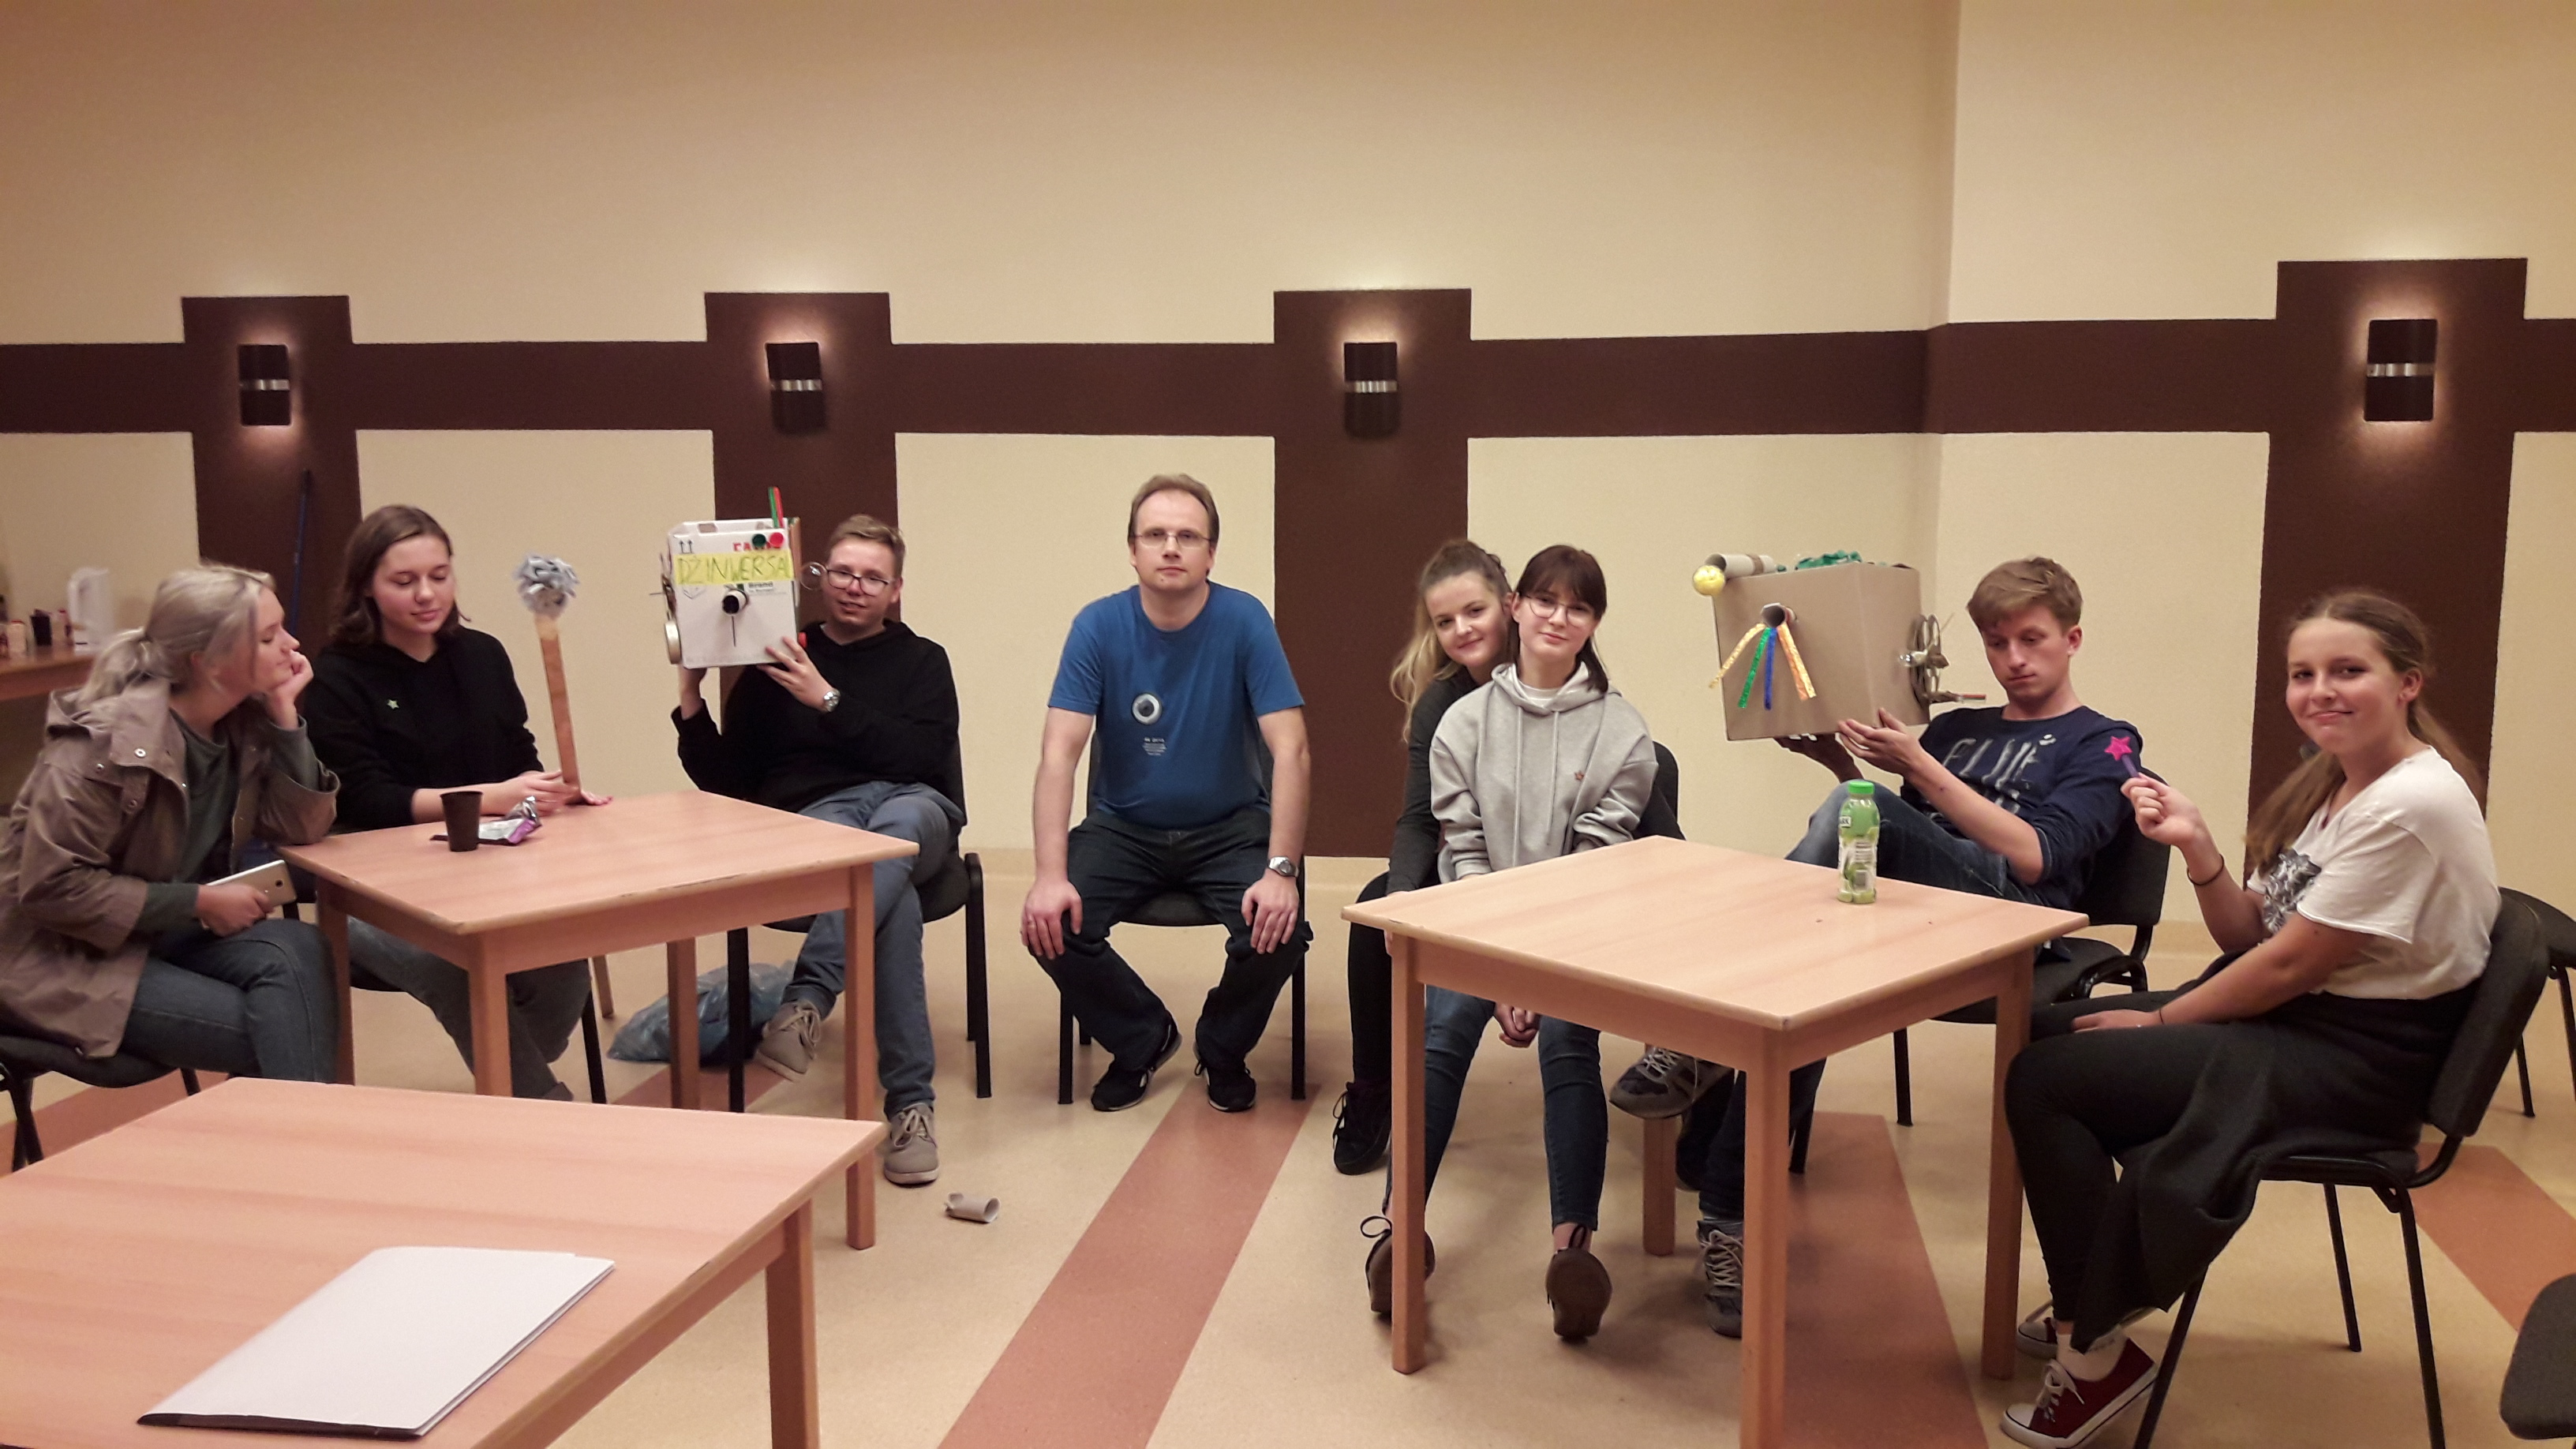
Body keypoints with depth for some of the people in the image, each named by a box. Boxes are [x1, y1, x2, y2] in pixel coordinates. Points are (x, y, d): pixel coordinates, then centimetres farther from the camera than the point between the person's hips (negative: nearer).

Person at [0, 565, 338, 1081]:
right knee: (284, 1035, -23)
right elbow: (53, 888, -22)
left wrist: (284, 713, -13)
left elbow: (302, 827, -5)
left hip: (166, 933, 6)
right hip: (64, 959, -6)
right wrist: (200, 902, -21)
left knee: (296, 951, -24)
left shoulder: (246, 720, -3)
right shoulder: (110, 742, -22)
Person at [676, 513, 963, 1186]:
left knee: (895, 822, -40)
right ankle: (910, 1099, -39)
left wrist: (829, 701, -10)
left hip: (912, 809, 0)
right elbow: (728, 784, 15)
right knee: (890, 889, -37)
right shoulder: (774, 665, 18)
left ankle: (808, 997, -49)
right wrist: (691, 699, 1)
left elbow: (922, 758, -4)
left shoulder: (921, 662, 15)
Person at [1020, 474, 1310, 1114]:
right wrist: (1051, 877, -27)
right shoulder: (1098, 626, -10)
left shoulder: (1244, 622, -14)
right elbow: (1059, 754, -16)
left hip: (1229, 827, -1)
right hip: (1124, 827, 1)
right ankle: (1143, 1039, 9)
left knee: (1279, 931, -26)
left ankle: (1223, 1049, 9)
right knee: (1049, 925, -23)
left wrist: (1280, 871, -28)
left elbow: (1290, 751, -18)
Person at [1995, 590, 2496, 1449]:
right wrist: (2195, 846, -10)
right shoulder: (2333, 783, 7)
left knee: (2042, 1082, -15)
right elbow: (2248, 936, 8)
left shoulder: (2412, 806, -22)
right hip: (2289, 1017, 10)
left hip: (2348, 1058, -10)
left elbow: (2290, 963, -21)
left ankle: (2095, 1354, -3)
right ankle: (2096, 1301, 20)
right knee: (2040, 1035, 10)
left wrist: (2161, 1021, -9)